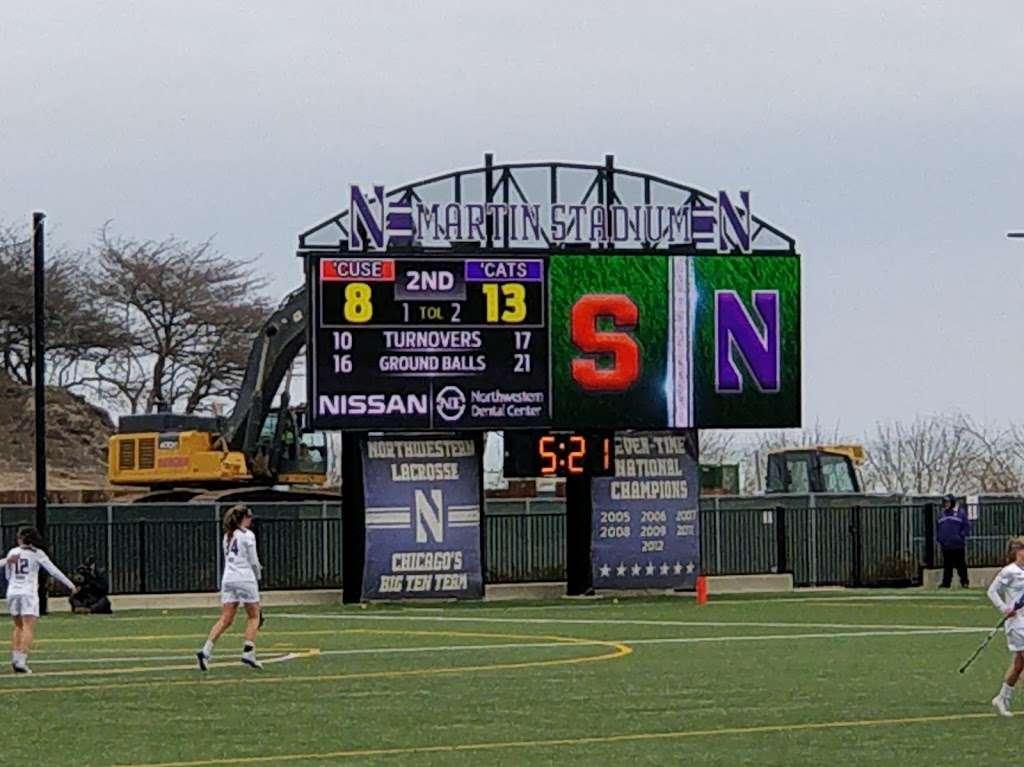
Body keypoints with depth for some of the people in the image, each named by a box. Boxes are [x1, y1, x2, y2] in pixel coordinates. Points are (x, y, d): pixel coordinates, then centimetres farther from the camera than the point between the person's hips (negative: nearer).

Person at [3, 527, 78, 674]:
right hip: (28, 594, -3)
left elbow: (8, 576, 15)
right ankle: (21, 661, -20)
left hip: (12, 593, 3)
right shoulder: (37, 554, 1)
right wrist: (71, 585, 6)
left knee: (19, 626, 19)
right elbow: (54, 571, 1)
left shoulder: (12, 553, 8)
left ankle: (15, 657, 7)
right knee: (28, 628, -6)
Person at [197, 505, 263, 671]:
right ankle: (248, 652, -1)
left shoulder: (228, 535, 15)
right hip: (245, 579, -6)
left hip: (228, 578, 6)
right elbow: (253, 561, -5)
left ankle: (206, 650, -16)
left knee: (225, 619, 1)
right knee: (254, 616, 10)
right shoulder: (248, 535, -5)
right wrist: (258, 575, 13)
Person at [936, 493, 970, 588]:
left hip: (958, 545, -4)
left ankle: (964, 581, 6)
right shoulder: (942, 514, 15)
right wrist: (938, 538, 8)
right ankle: (946, 583, 6)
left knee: (960, 565, -1)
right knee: (947, 565, 4)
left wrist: (961, 536, -12)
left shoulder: (960, 513, 1)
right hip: (946, 546, 4)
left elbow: (967, 526, 0)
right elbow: (937, 528, 23)